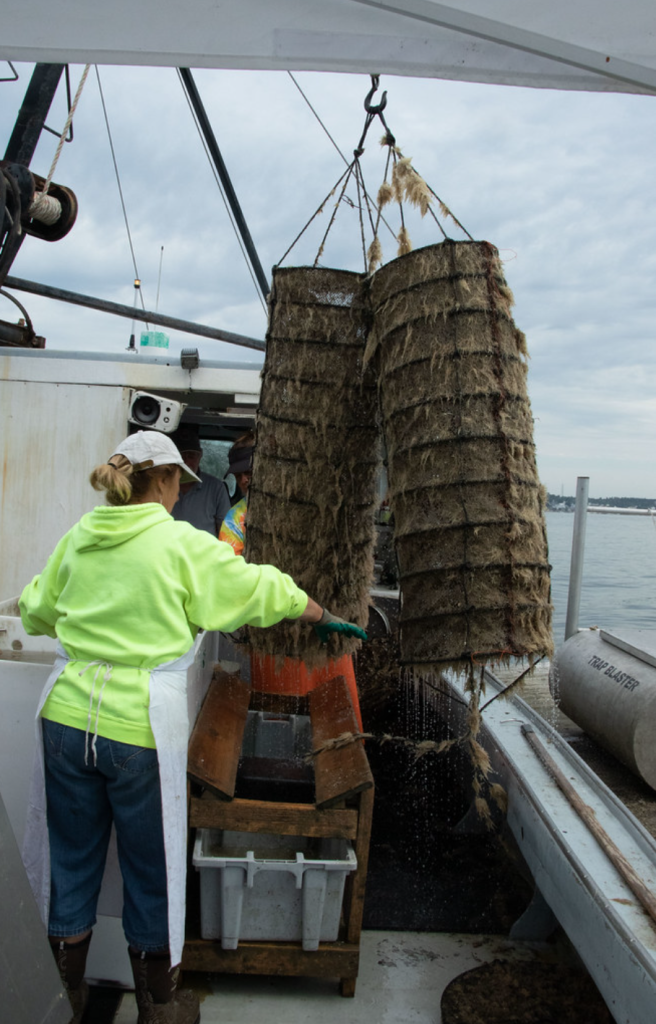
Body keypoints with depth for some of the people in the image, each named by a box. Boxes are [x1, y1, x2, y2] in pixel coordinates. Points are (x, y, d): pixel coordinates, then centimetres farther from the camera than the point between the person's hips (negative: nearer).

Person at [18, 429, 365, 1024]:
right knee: (151, 874, 14)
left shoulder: (78, 538, 5)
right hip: (139, 729, -5)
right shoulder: (183, 545, -9)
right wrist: (325, 618, 18)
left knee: (71, 865, 20)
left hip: (67, 717, 5)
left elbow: (36, 613, 18)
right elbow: (265, 592, 2)